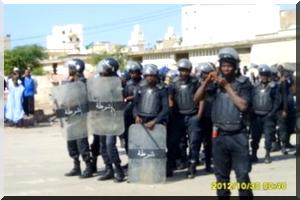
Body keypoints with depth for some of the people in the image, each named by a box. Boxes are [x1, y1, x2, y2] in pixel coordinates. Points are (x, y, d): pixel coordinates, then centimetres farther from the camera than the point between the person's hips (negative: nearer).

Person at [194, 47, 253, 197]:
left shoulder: (243, 83, -1)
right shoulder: (216, 82, 5)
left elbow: (243, 105, -14)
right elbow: (196, 99, 2)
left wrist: (227, 86, -14)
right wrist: (206, 82, -13)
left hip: (238, 135, -3)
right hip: (219, 134, 3)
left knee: (243, 175, -3)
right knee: (221, 175, 12)